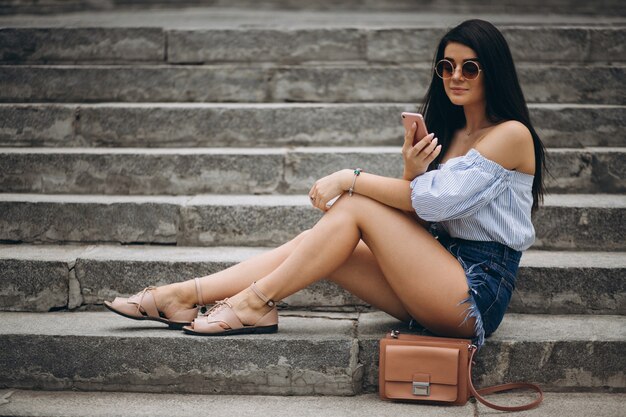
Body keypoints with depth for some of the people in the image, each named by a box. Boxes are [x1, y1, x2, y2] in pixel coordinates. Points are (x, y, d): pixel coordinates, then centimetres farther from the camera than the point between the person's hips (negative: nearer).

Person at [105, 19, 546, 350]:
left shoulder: (511, 135, -9)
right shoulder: (450, 132, 17)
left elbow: (435, 198, -18)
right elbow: (419, 218, 9)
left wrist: (351, 178, -12)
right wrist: (411, 172, -11)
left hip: (477, 292, -7)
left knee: (353, 206, -18)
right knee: (317, 239, -7)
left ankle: (256, 303, -13)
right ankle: (183, 296, -8)